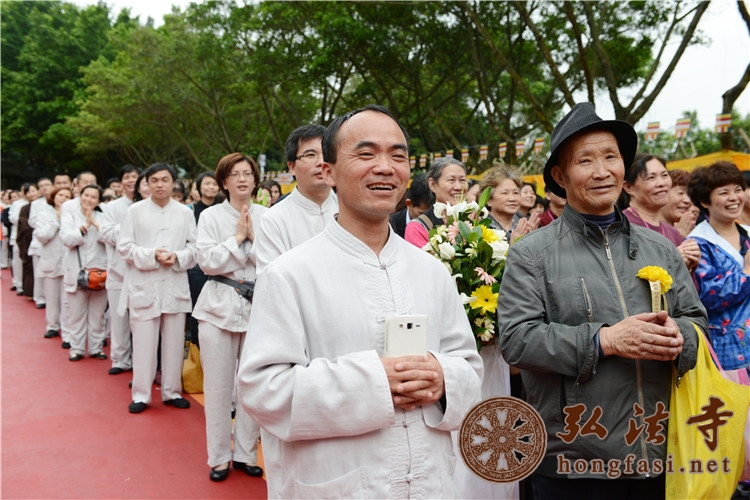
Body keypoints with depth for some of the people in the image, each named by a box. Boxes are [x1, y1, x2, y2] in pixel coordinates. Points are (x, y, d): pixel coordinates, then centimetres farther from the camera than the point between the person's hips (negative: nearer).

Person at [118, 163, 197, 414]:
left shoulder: (185, 212, 7)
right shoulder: (135, 211, 3)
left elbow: (194, 247, 5)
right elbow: (124, 247, -1)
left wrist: (177, 257, -14)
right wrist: (152, 255, -13)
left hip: (176, 286, 2)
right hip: (143, 286, -2)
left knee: (174, 342, 7)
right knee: (144, 343, 2)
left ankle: (172, 391, 21)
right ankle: (141, 395, 14)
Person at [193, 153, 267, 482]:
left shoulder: (266, 216, 4)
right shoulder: (211, 216, 2)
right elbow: (207, 261, -9)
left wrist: (253, 236, -14)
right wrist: (238, 238, -10)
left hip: (258, 306, 1)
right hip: (220, 307, -1)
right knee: (219, 387, 6)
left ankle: (246, 453, 23)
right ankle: (219, 457, 21)